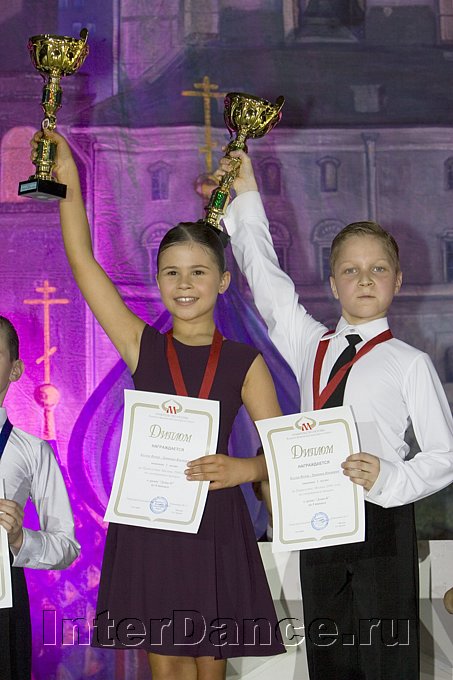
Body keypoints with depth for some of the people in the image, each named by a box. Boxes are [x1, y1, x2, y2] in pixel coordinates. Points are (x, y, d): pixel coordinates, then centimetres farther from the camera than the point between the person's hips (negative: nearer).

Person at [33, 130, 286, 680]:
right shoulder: (142, 346, 2)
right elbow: (82, 263, -5)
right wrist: (69, 185, -11)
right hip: (148, 520, 0)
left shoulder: (245, 363, 1)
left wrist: (243, 469, -18)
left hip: (215, 522, 0)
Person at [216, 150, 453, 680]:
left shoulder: (410, 363, -2)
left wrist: (388, 479, -20)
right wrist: (244, 197, 13)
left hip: (382, 523, -4)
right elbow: (265, 278, 12)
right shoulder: (311, 347, 11)